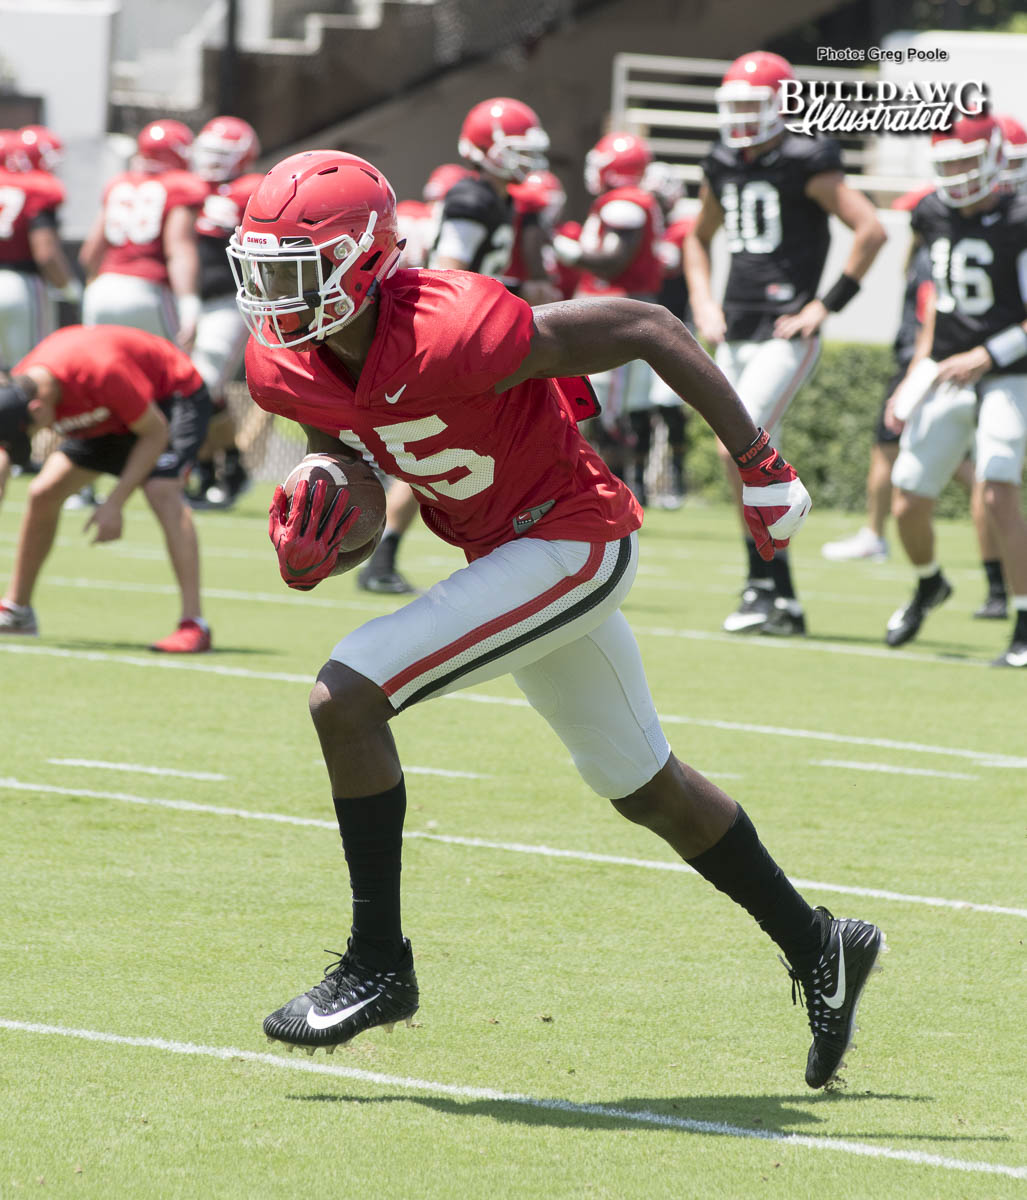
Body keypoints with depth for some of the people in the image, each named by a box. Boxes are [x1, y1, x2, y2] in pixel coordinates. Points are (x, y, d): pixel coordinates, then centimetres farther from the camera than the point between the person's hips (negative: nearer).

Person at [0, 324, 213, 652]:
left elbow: (155, 433, -28)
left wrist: (114, 503, -31)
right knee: (43, 494, 1)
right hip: (108, 421, 7)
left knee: (162, 492, -30)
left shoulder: (103, 373, -41)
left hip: (174, 396, -7)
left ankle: (193, 625, -35)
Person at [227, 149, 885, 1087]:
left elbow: (646, 328, -23)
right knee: (646, 787, 21)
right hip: (507, 552, 9)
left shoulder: (446, 335, -31)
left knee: (346, 696, -19)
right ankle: (819, 949, 39)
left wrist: (758, 463, -15)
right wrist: (310, 543, -13)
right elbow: (349, 453, 11)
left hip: (571, 539, -9)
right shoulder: (285, 366, -8)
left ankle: (378, 964, -8)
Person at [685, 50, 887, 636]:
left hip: (785, 337, -8)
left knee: (738, 449, -19)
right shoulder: (724, 167, 12)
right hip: (735, 338, 8)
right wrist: (703, 302, 13)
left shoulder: (805, 165, -9)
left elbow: (871, 231, -12)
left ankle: (762, 581, -10)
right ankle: (783, 603, 14)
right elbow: (699, 239, 29)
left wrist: (827, 305, -12)